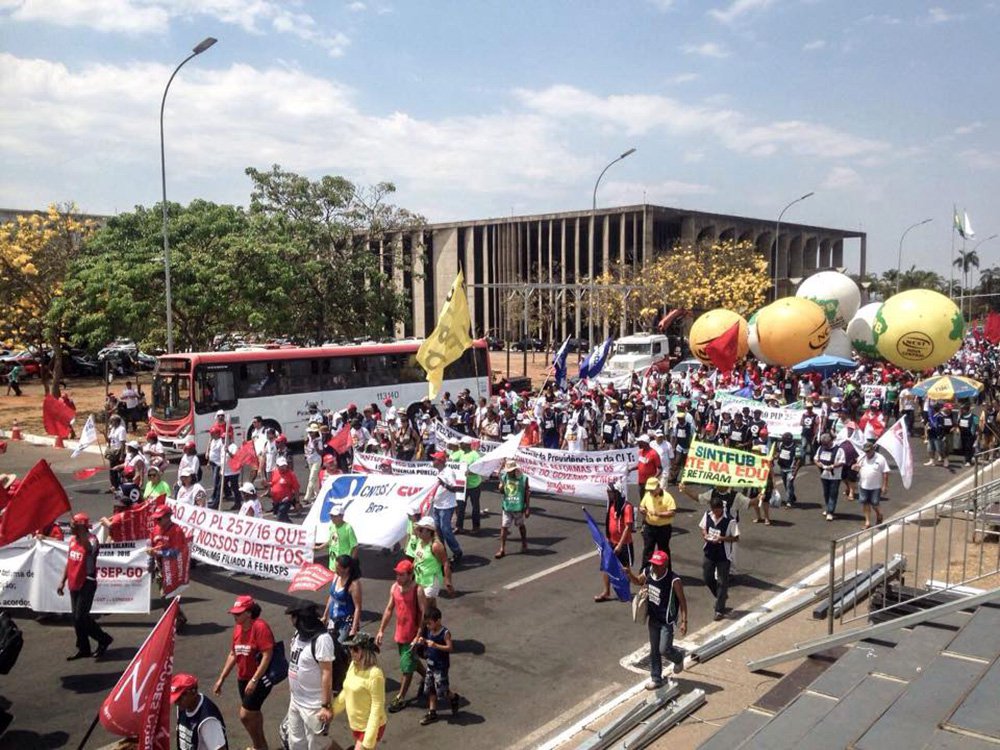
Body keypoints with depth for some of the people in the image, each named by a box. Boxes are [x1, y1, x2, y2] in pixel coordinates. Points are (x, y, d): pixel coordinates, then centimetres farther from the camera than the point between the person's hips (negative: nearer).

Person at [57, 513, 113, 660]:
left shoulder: (91, 540, -15)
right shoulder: (72, 540, 8)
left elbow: (90, 548, -40)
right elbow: (69, 562, 18)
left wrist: (80, 531, -38)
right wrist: (63, 581, 17)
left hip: (87, 583, -8)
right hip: (74, 583, 8)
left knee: (81, 617, -10)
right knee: (76, 618, 11)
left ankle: (104, 639, 9)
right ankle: (83, 649, 22)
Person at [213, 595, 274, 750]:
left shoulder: (260, 627, -22)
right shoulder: (237, 628, 3)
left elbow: (267, 656, -24)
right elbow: (233, 655, 13)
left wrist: (254, 680, -25)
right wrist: (221, 679, 12)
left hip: (260, 679, -8)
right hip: (243, 678, 8)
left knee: (245, 715, -6)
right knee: (253, 713, 20)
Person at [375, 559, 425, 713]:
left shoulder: (417, 590, -21)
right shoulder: (395, 587, -1)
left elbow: (423, 614, -19)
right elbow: (389, 609, 9)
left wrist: (419, 636, -21)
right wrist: (381, 630, 9)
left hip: (412, 635, -7)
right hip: (399, 633, 7)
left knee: (407, 667, 3)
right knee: (412, 661, 23)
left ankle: (400, 698, 15)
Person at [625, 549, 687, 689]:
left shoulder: (674, 580, -26)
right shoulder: (648, 572, -10)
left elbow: (682, 601, -17)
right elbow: (638, 581, 11)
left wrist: (684, 621, -18)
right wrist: (629, 574, -9)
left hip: (667, 621, -5)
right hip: (653, 618, 5)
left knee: (664, 649, -2)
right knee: (654, 650, 14)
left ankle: (679, 657, 33)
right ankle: (656, 679, 29)